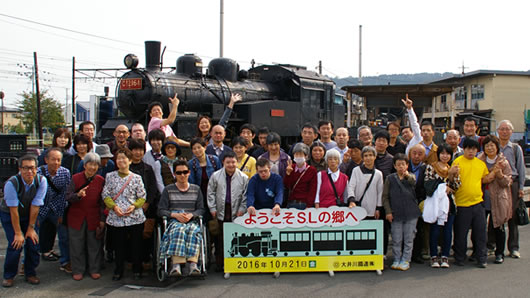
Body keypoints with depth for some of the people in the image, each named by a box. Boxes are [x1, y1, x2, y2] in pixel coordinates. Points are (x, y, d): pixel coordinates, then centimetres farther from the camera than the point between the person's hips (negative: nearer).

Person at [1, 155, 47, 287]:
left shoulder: (41, 181, -22)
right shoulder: (11, 183, -30)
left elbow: (35, 207, -18)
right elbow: (13, 210, -25)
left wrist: (31, 228, -13)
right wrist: (18, 233, -21)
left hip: (29, 215, 3)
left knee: (33, 242, -5)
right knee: (16, 244, -14)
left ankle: (30, 274, 16)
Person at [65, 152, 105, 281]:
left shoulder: (101, 180, -1)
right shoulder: (75, 178, -4)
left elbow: (103, 202, 3)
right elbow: (68, 197, -7)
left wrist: (102, 220, 1)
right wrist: (78, 195, -28)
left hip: (94, 218, 1)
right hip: (76, 217, 0)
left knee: (94, 244, 7)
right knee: (77, 245, 6)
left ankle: (94, 269, 22)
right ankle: (78, 270, 20)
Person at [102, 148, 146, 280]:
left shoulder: (136, 178, 3)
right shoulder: (110, 177, 6)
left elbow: (142, 197, 4)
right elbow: (105, 195, 4)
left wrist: (134, 205, -14)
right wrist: (114, 206, -11)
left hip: (135, 216, -1)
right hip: (116, 217, 1)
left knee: (136, 244, 5)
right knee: (119, 245, 6)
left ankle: (137, 270, 21)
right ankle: (118, 271, 21)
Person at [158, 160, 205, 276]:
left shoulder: (196, 189, 18)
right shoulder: (168, 190, 13)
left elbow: (201, 209, 12)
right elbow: (161, 211, 6)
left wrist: (191, 215, -9)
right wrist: (175, 215, -11)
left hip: (192, 221, 1)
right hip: (174, 221, -1)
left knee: (193, 230, -36)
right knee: (178, 230, -37)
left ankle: (193, 264, -50)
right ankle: (176, 264, -50)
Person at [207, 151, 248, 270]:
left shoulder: (243, 177, 2)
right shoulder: (216, 176, 4)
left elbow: (245, 195, 5)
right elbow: (211, 193, 9)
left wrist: (242, 209, -1)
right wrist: (212, 209, 3)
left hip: (236, 213, -1)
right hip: (221, 212, 1)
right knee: (220, 239, 3)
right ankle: (220, 263, 12)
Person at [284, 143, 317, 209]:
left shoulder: (312, 170, -3)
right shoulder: (290, 168, 8)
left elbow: (312, 190, -5)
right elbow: (286, 186, 2)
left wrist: (309, 206, -13)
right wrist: (288, 174, -12)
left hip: (305, 204, -3)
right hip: (291, 204, 3)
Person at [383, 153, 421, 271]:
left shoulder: (411, 177, 5)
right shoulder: (390, 178, 2)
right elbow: (385, 196, 3)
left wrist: (407, 175, -17)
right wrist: (388, 212, -2)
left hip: (411, 213, 0)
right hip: (396, 214, 0)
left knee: (408, 239, 6)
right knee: (396, 240, 6)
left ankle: (406, 260, 17)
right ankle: (396, 260, 19)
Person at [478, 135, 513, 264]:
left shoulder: (503, 163, -1)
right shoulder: (479, 160, 3)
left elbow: (507, 182, -3)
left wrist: (500, 175, -21)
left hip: (498, 200, -2)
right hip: (482, 199, 2)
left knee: (498, 228, 4)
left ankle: (499, 253, 19)